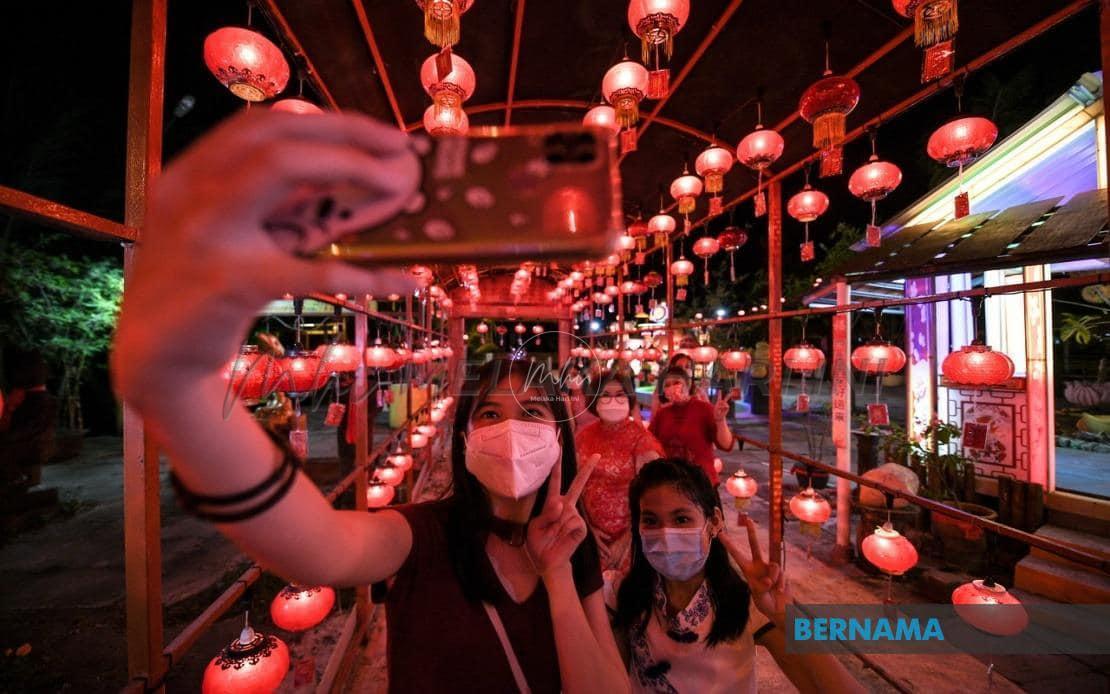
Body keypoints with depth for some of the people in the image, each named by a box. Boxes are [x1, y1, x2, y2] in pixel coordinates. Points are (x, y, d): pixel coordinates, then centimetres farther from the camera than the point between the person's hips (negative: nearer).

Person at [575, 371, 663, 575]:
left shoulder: (640, 437, -14)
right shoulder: (584, 435, -3)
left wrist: (626, 539, -12)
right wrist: (587, 527, -4)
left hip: (628, 536, -3)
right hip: (592, 534, 3)